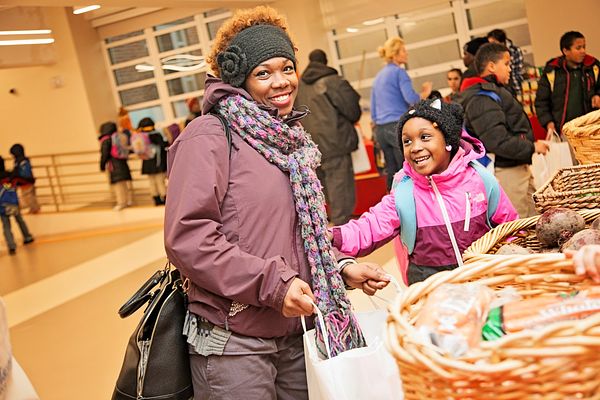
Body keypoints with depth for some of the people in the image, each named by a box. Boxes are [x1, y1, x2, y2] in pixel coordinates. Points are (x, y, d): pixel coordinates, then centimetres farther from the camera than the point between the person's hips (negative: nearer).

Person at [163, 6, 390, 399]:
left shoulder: (290, 141, 12)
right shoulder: (211, 136, -12)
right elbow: (187, 237, -20)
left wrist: (342, 267, 4)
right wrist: (272, 282, -22)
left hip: (294, 333, 7)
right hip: (233, 342, -7)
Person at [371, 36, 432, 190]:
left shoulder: (378, 76, 18)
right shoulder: (398, 72, -4)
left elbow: (373, 111, 19)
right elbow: (411, 98, -15)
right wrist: (424, 94, 2)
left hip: (381, 129, 7)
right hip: (399, 126, -7)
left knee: (393, 173, 9)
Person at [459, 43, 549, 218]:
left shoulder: (496, 91, 18)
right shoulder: (480, 99, -18)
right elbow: (497, 140, -25)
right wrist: (531, 147, -16)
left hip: (519, 167, 11)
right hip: (506, 171, -11)